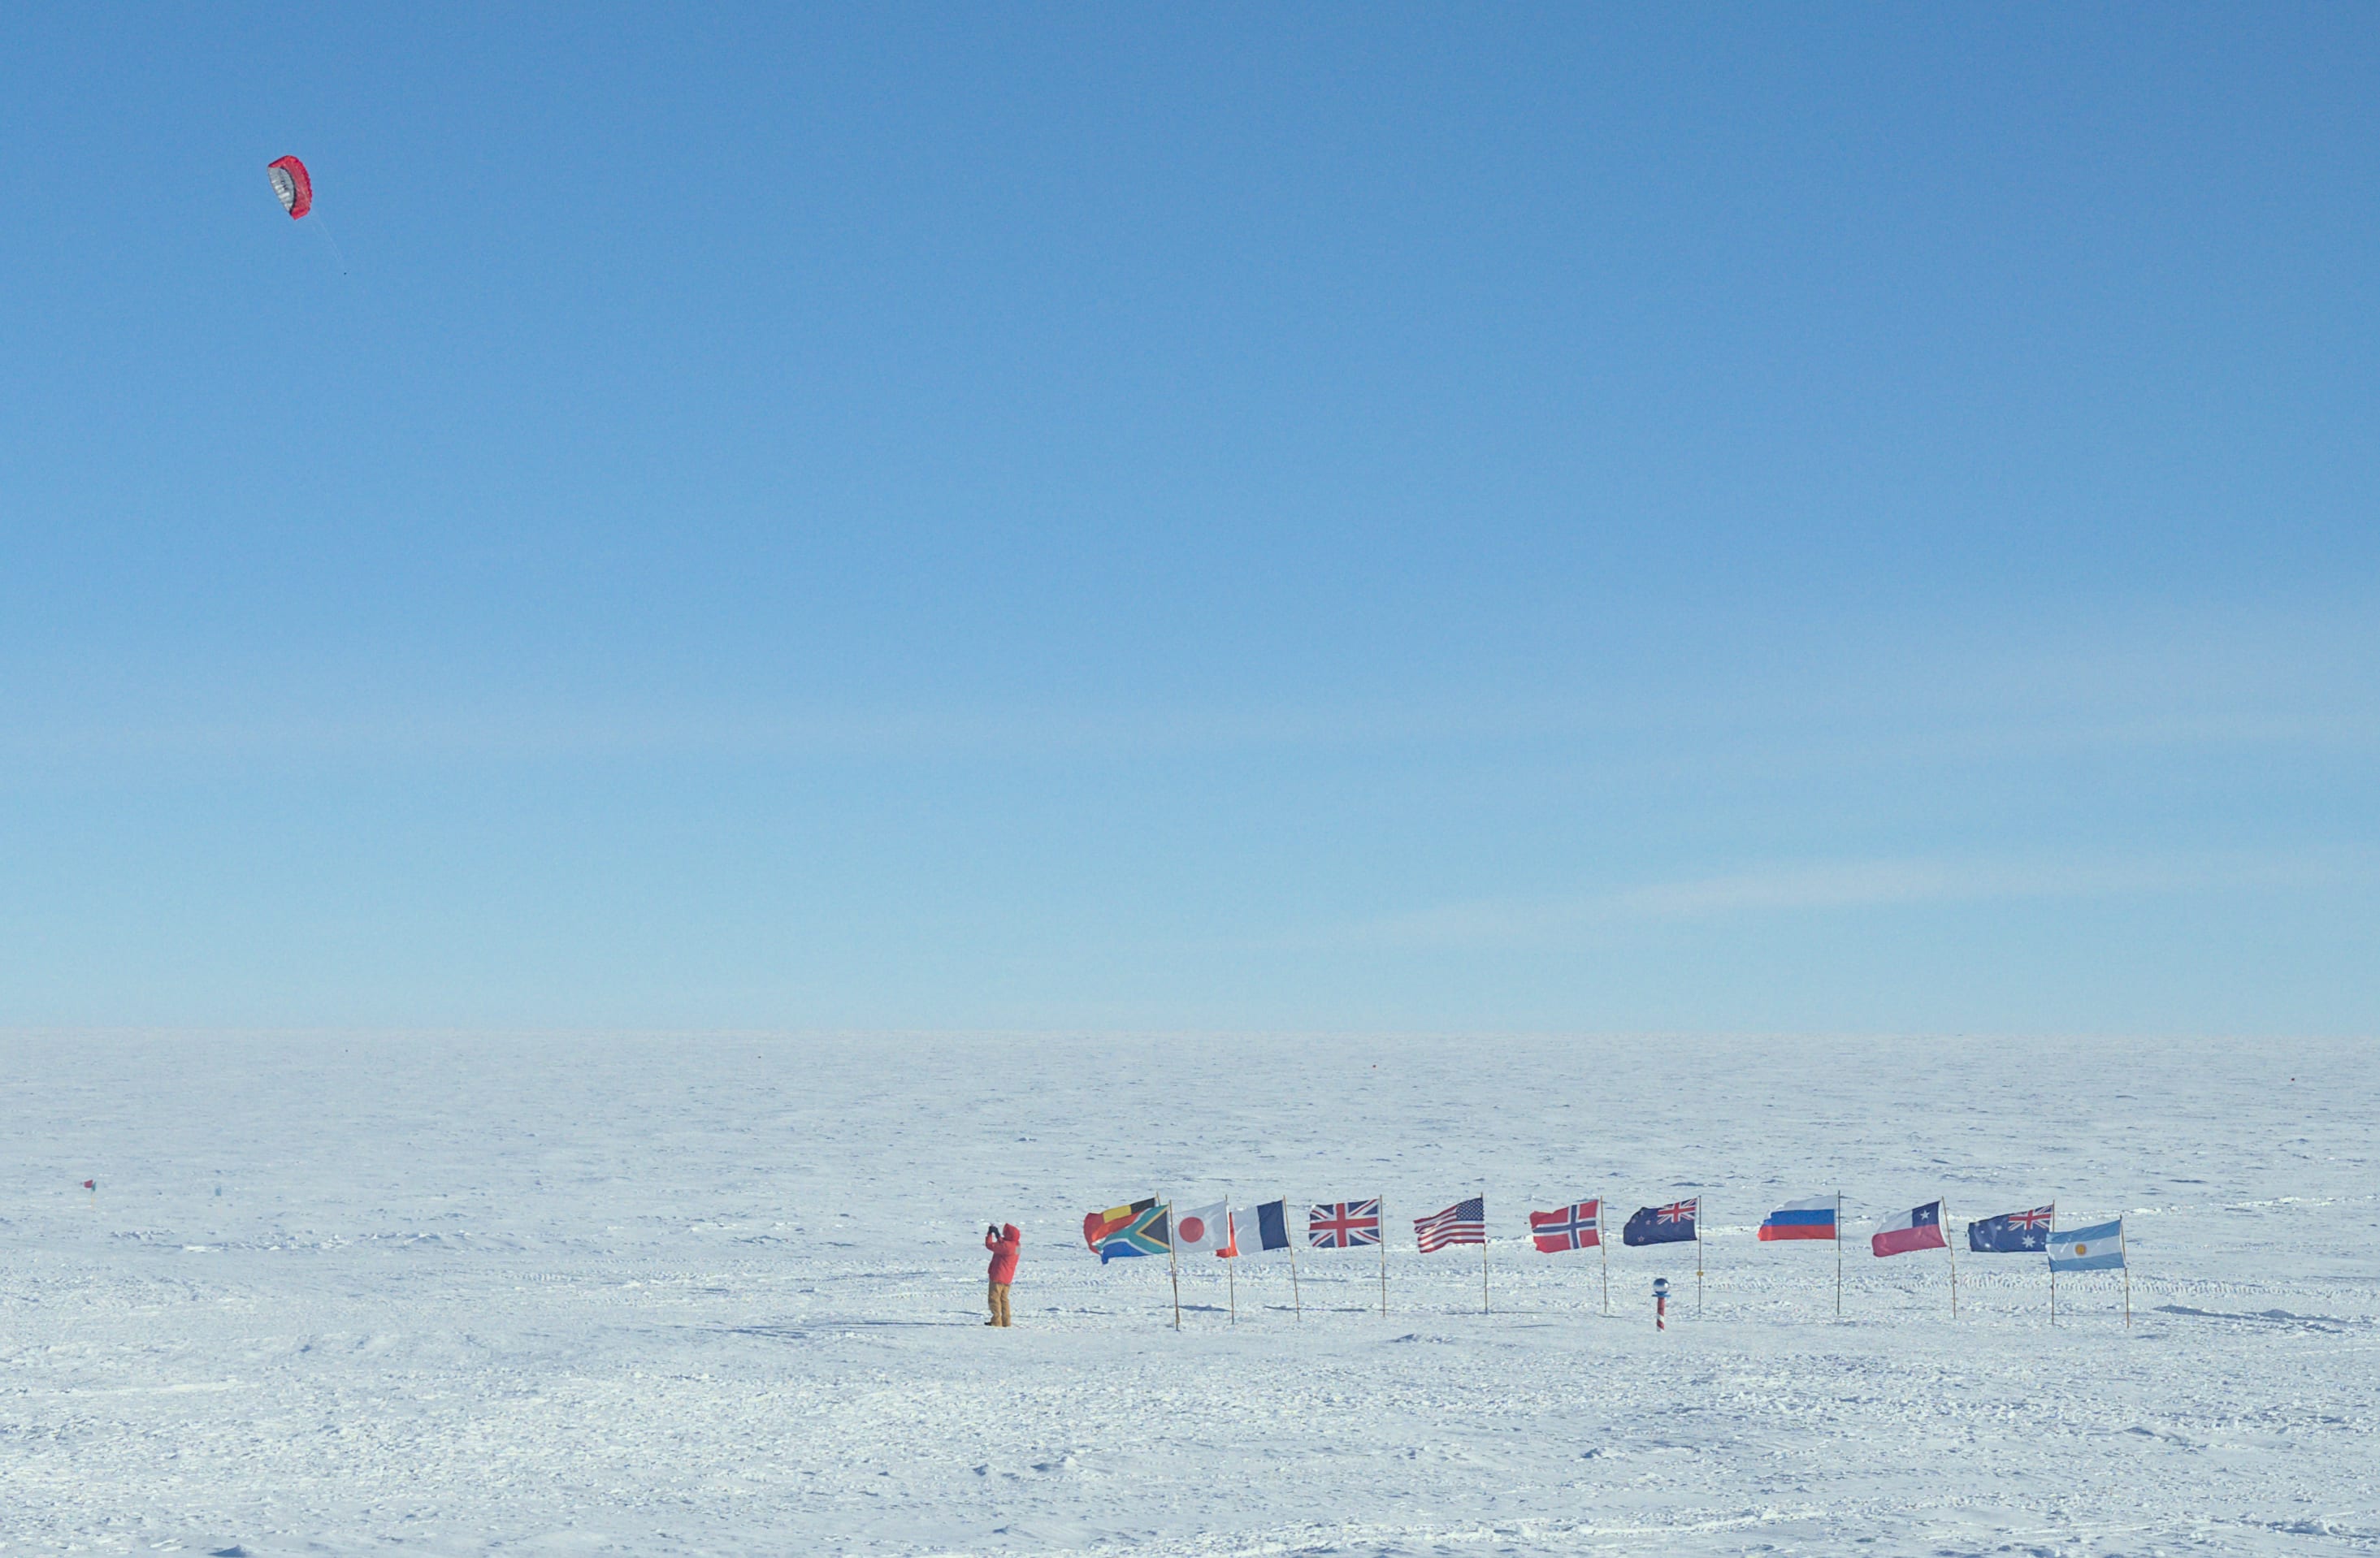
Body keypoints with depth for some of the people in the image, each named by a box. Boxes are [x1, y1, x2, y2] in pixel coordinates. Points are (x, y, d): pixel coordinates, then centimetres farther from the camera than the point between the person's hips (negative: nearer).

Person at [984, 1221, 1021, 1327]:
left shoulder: (1006, 1246, -23)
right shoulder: (1016, 1245, 4)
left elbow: (990, 1245, -19)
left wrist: (989, 1234, -6)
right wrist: (997, 1234, 17)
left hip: (998, 1276, -9)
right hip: (1007, 1278, 9)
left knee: (994, 1298, -3)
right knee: (1003, 1298, 18)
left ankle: (996, 1321, -5)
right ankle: (1005, 1321, 20)